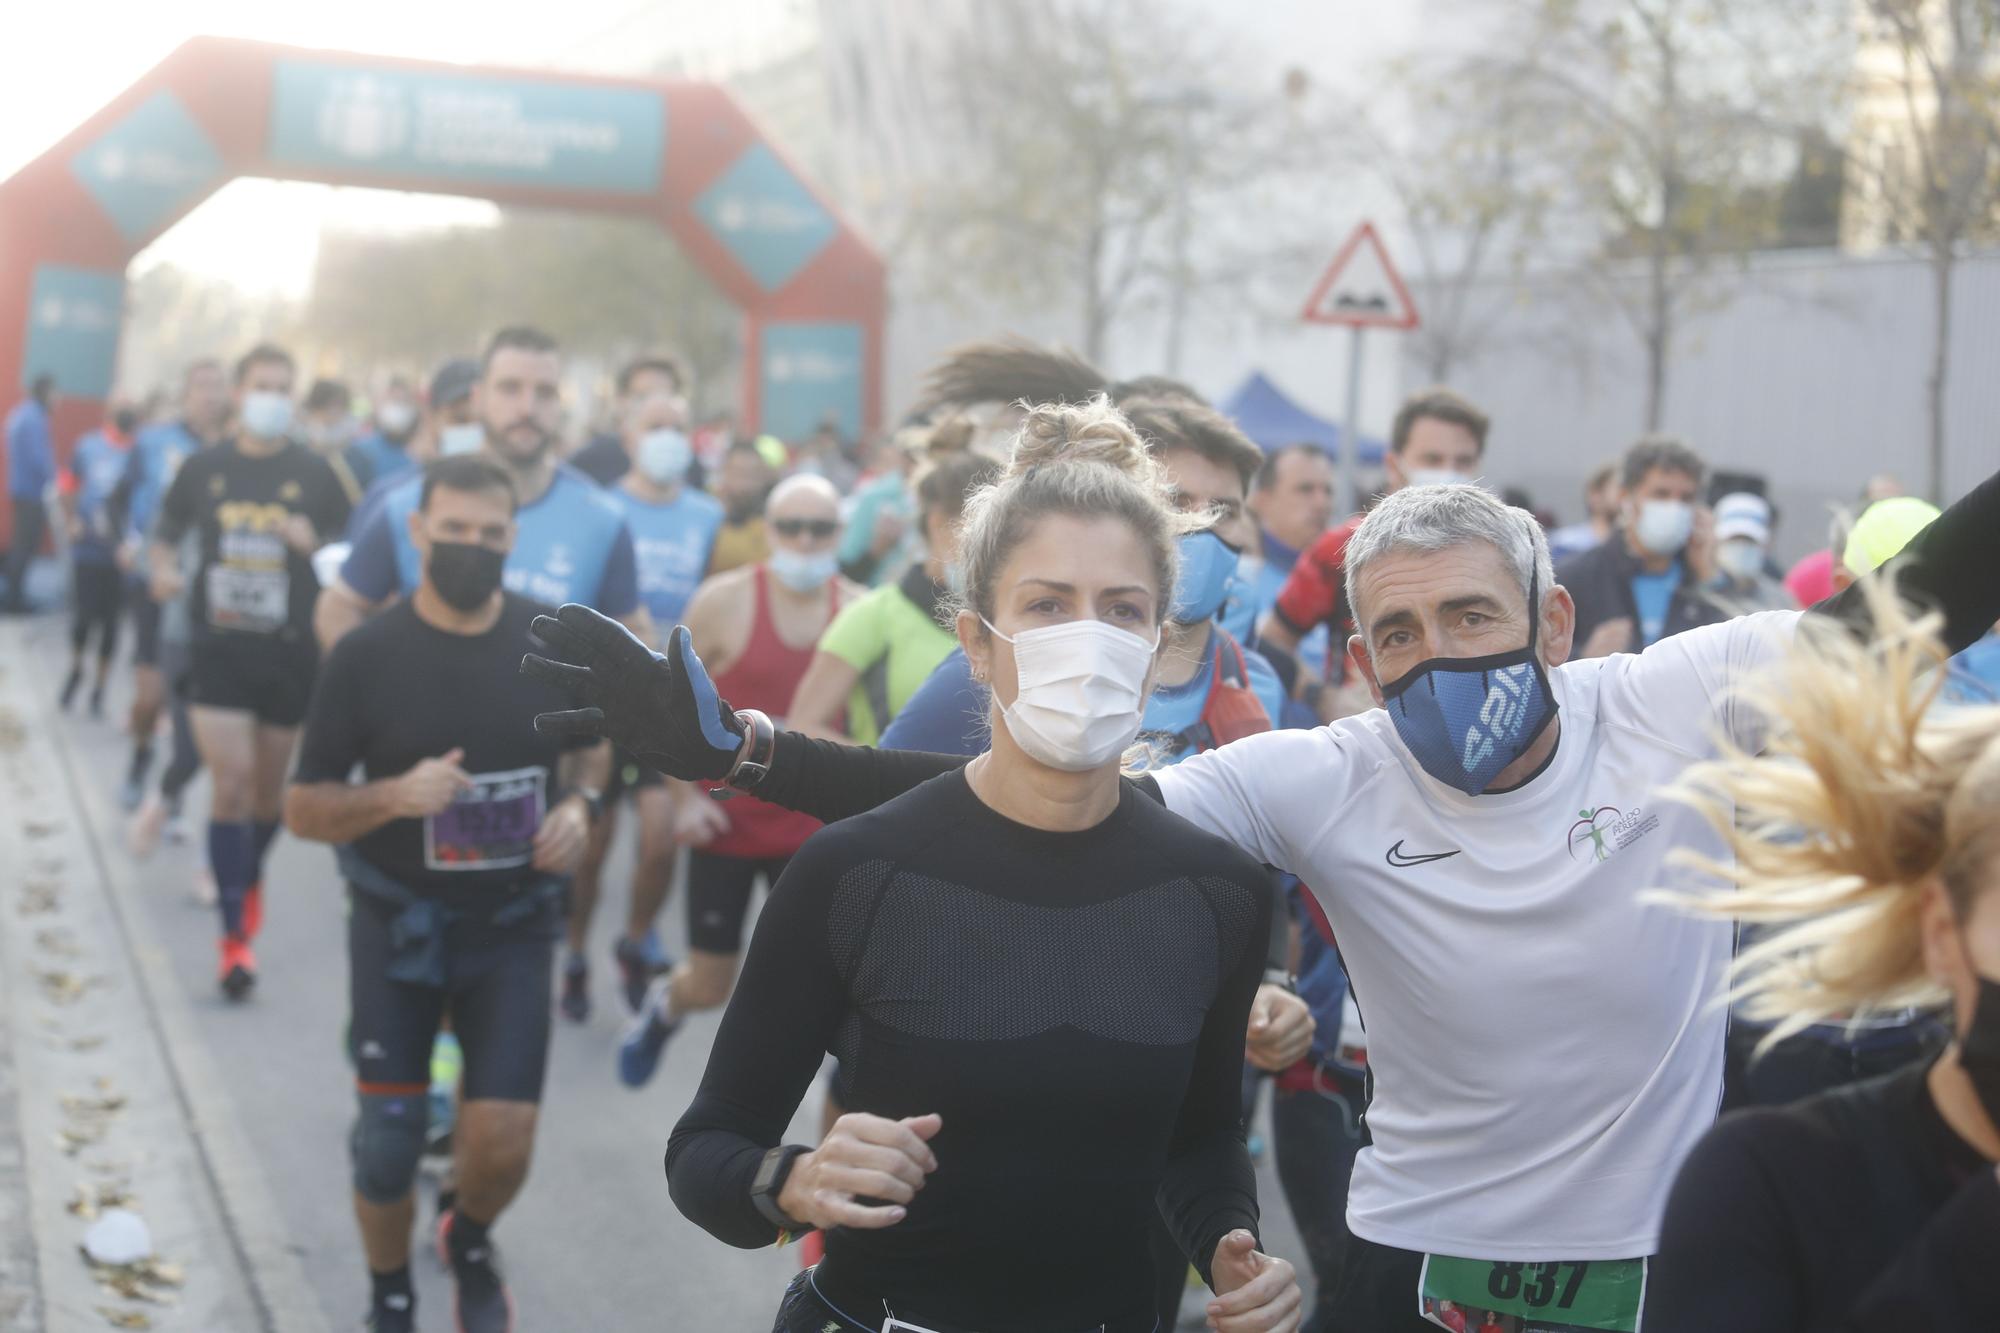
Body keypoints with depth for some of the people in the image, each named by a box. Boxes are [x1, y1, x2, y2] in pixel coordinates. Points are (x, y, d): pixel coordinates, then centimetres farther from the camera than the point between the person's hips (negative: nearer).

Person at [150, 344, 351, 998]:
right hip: (220, 648, -1)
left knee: (269, 787, 13)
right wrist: (163, 569, -5)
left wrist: (314, 544, -16)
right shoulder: (204, 468, 2)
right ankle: (236, 935, -7)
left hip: (289, 650, 1)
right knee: (231, 783, -10)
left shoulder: (313, 473, -1)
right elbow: (166, 534, 15)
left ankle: (250, 878, 43)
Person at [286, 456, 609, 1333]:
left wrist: (578, 804, -7)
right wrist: (396, 795, -26)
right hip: (398, 923, -1)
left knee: (501, 1144, -4)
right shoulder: (367, 655, -12)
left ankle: (470, 1243, 32)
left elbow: (591, 745, 15)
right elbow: (303, 810, -7)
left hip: (512, 927, 1)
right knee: (387, 1144, 5)